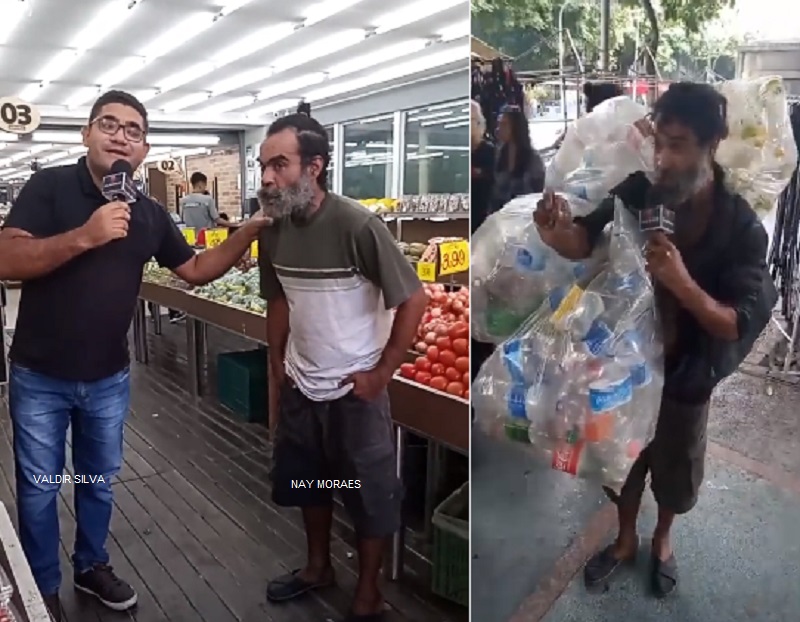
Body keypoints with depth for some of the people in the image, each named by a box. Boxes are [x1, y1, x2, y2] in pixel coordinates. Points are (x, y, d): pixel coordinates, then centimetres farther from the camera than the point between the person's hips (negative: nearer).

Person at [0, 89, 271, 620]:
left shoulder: (150, 214, 1)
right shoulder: (50, 187, -12)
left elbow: (196, 270, 8)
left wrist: (249, 233, -4)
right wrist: (84, 236, -34)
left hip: (109, 379, 4)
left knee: (100, 482, 20)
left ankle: (92, 566, 42)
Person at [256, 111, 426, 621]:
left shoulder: (357, 224, -23)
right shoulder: (274, 229, -4)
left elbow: (414, 299, -19)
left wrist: (381, 374, -16)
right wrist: (277, 363, 9)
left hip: (354, 390, -6)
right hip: (300, 386, 6)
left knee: (370, 495, 9)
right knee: (307, 481, 22)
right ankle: (318, 567, 46)